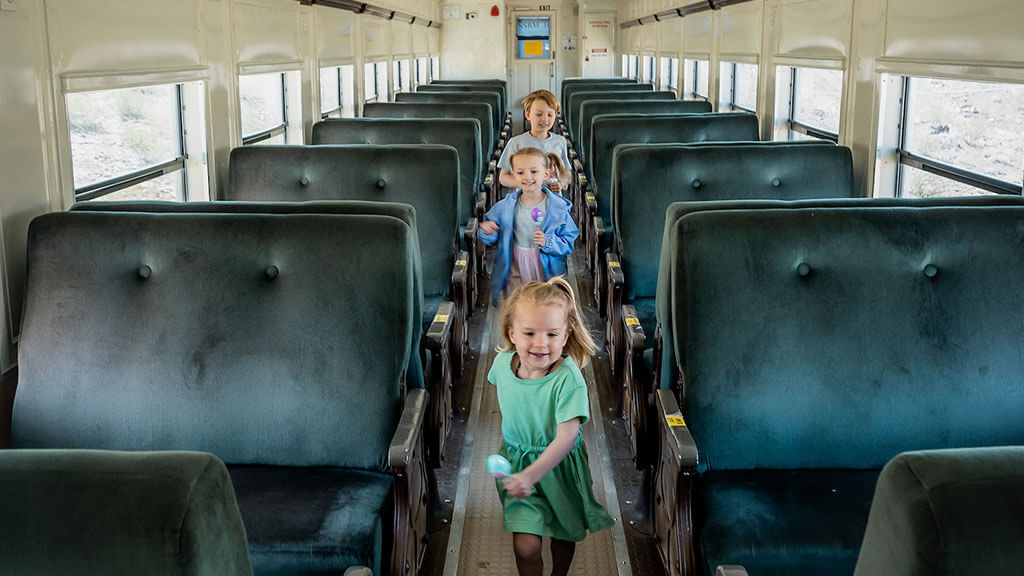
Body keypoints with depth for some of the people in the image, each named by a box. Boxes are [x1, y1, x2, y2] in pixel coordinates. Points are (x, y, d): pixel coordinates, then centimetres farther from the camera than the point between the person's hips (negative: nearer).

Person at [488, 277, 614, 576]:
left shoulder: (568, 377, -28)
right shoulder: (503, 362, -14)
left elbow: (567, 436, -31)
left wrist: (530, 475, -38)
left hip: (559, 465, -2)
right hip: (516, 460, 2)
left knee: (564, 534, 21)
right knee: (525, 546, -8)